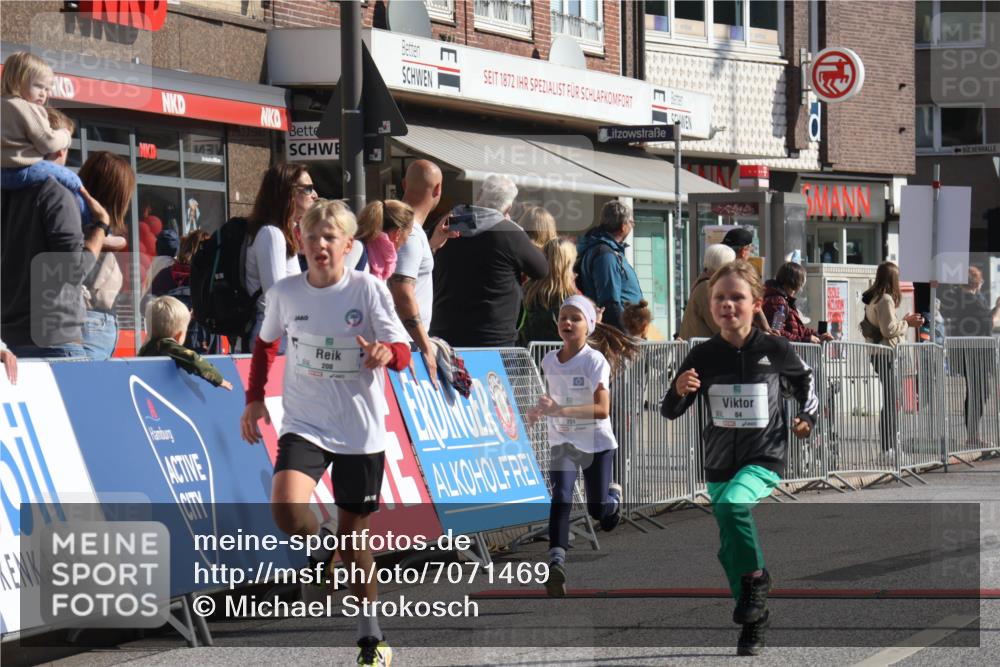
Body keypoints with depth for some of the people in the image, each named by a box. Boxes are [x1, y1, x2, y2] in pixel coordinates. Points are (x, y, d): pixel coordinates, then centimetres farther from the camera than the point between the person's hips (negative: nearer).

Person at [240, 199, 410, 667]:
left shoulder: (369, 289, -8)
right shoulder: (285, 293, -1)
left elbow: (402, 351, -11)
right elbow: (265, 343, 18)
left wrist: (385, 352, -34)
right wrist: (255, 399, 11)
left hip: (361, 432, -1)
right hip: (304, 424, 1)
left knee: (354, 535, 8)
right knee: (286, 508, -26)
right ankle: (321, 542, 10)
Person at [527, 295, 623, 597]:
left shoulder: (595, 361, -19)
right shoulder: (548, 361, -2)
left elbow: (602, 410, -30)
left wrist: (559, 410, -40)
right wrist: (539, 410, 3)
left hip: (597, 443, -3)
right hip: (562, 441, 3)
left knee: (597, 511, 6)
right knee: (561, 496, -22)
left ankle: (613, 495, 41)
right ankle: (556, 561, -30)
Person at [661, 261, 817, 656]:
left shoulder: (775, 350, -6)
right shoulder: (703, 356, -2)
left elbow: (804, 379, 16)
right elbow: (669, 413, 0)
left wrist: (807, 417, 5)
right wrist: (679, 391, -20)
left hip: (764, 460, -4)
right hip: (719, 463, 4)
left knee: (730, 504, -32)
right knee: (729, 550, 8)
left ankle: (755, 576, -11)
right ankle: (753, 619, 26)